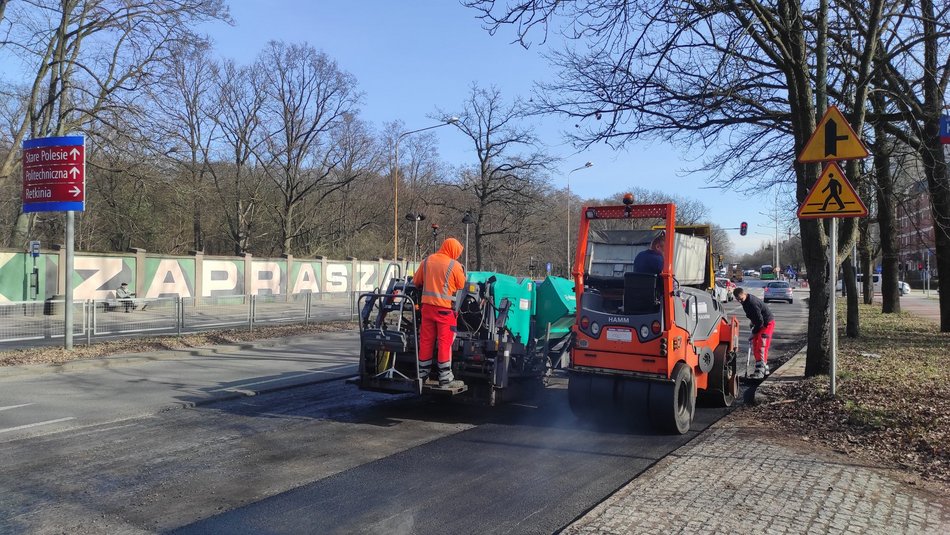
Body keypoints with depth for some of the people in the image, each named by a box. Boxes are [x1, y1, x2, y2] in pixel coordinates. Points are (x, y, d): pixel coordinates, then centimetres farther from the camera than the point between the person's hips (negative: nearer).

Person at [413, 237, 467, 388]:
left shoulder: (427, 261, 6)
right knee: (445, 342, -2)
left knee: (426, 340, 13)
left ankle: (423, 373, 22)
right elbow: (461, 286, -1)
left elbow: (416, 281, 15)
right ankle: (445, 378, -1)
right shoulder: (454, 265, -9)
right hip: (445, 308, -5)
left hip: (427, 306, 5)